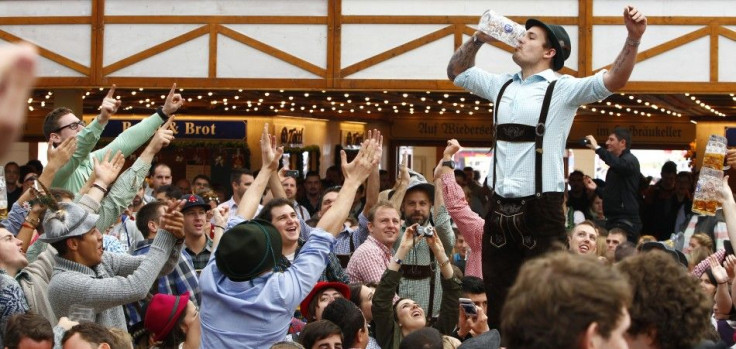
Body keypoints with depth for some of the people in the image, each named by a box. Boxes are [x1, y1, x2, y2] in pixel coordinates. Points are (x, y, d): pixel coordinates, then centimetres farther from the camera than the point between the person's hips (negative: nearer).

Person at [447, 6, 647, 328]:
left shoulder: (562, 89, -3)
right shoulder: (502, 85, 14)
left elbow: (614, 81, -16)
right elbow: (456, 72, 29)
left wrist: (633, 39, -32)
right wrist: (478, 40, 13)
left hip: (541, 208, -5)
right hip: (499, 208, 6)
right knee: (497, 302, 11)